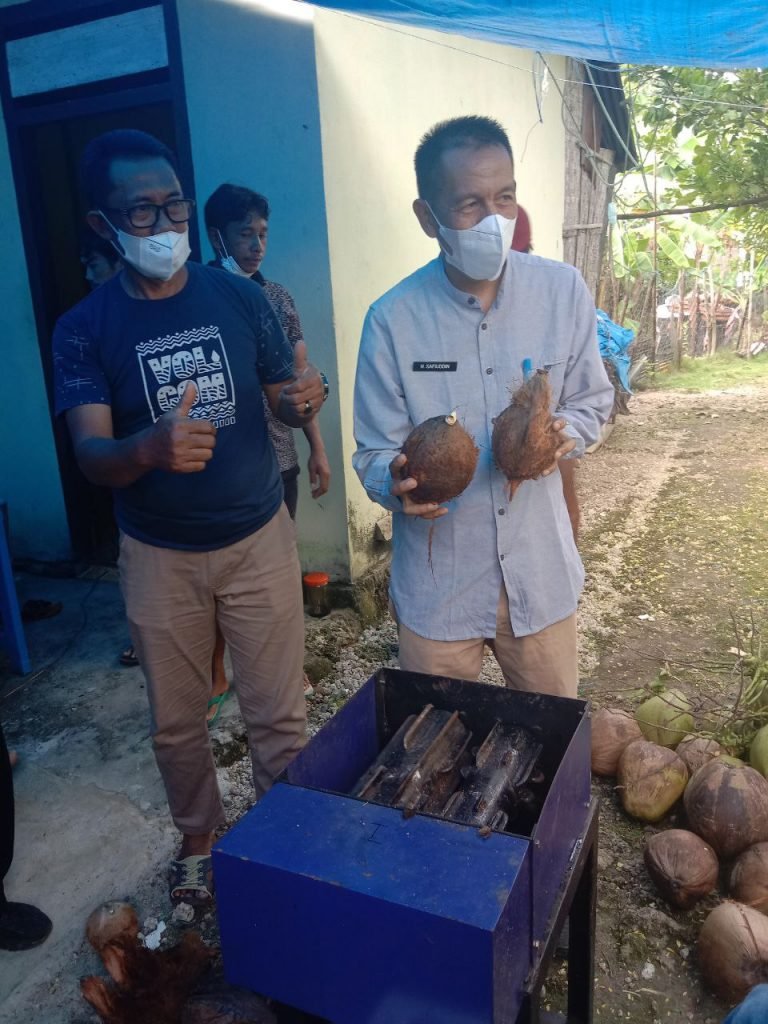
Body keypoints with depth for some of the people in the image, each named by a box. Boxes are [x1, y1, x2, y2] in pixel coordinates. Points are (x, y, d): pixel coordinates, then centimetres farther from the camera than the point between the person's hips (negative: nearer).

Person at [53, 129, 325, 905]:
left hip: (258, 539, 0)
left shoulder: (239, 298, -4)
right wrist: (149, 447, -40)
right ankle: (198, 841, 42)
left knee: (278, 714, 9)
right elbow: (90, 455, -16)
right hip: (158, 556, 0)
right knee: (176, 720, 16)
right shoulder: (84, 329, -8)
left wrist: (304, 400, -23)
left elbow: (283, 404, 2)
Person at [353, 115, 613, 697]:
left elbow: (592, 402, 7)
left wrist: (565, 434, -15)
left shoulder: (564, 291, -5)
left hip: (542, 573, 2)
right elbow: (375, 452, -5)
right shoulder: (393, 320, -11)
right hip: (437, 582, -1)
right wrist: (397, 483, -27)